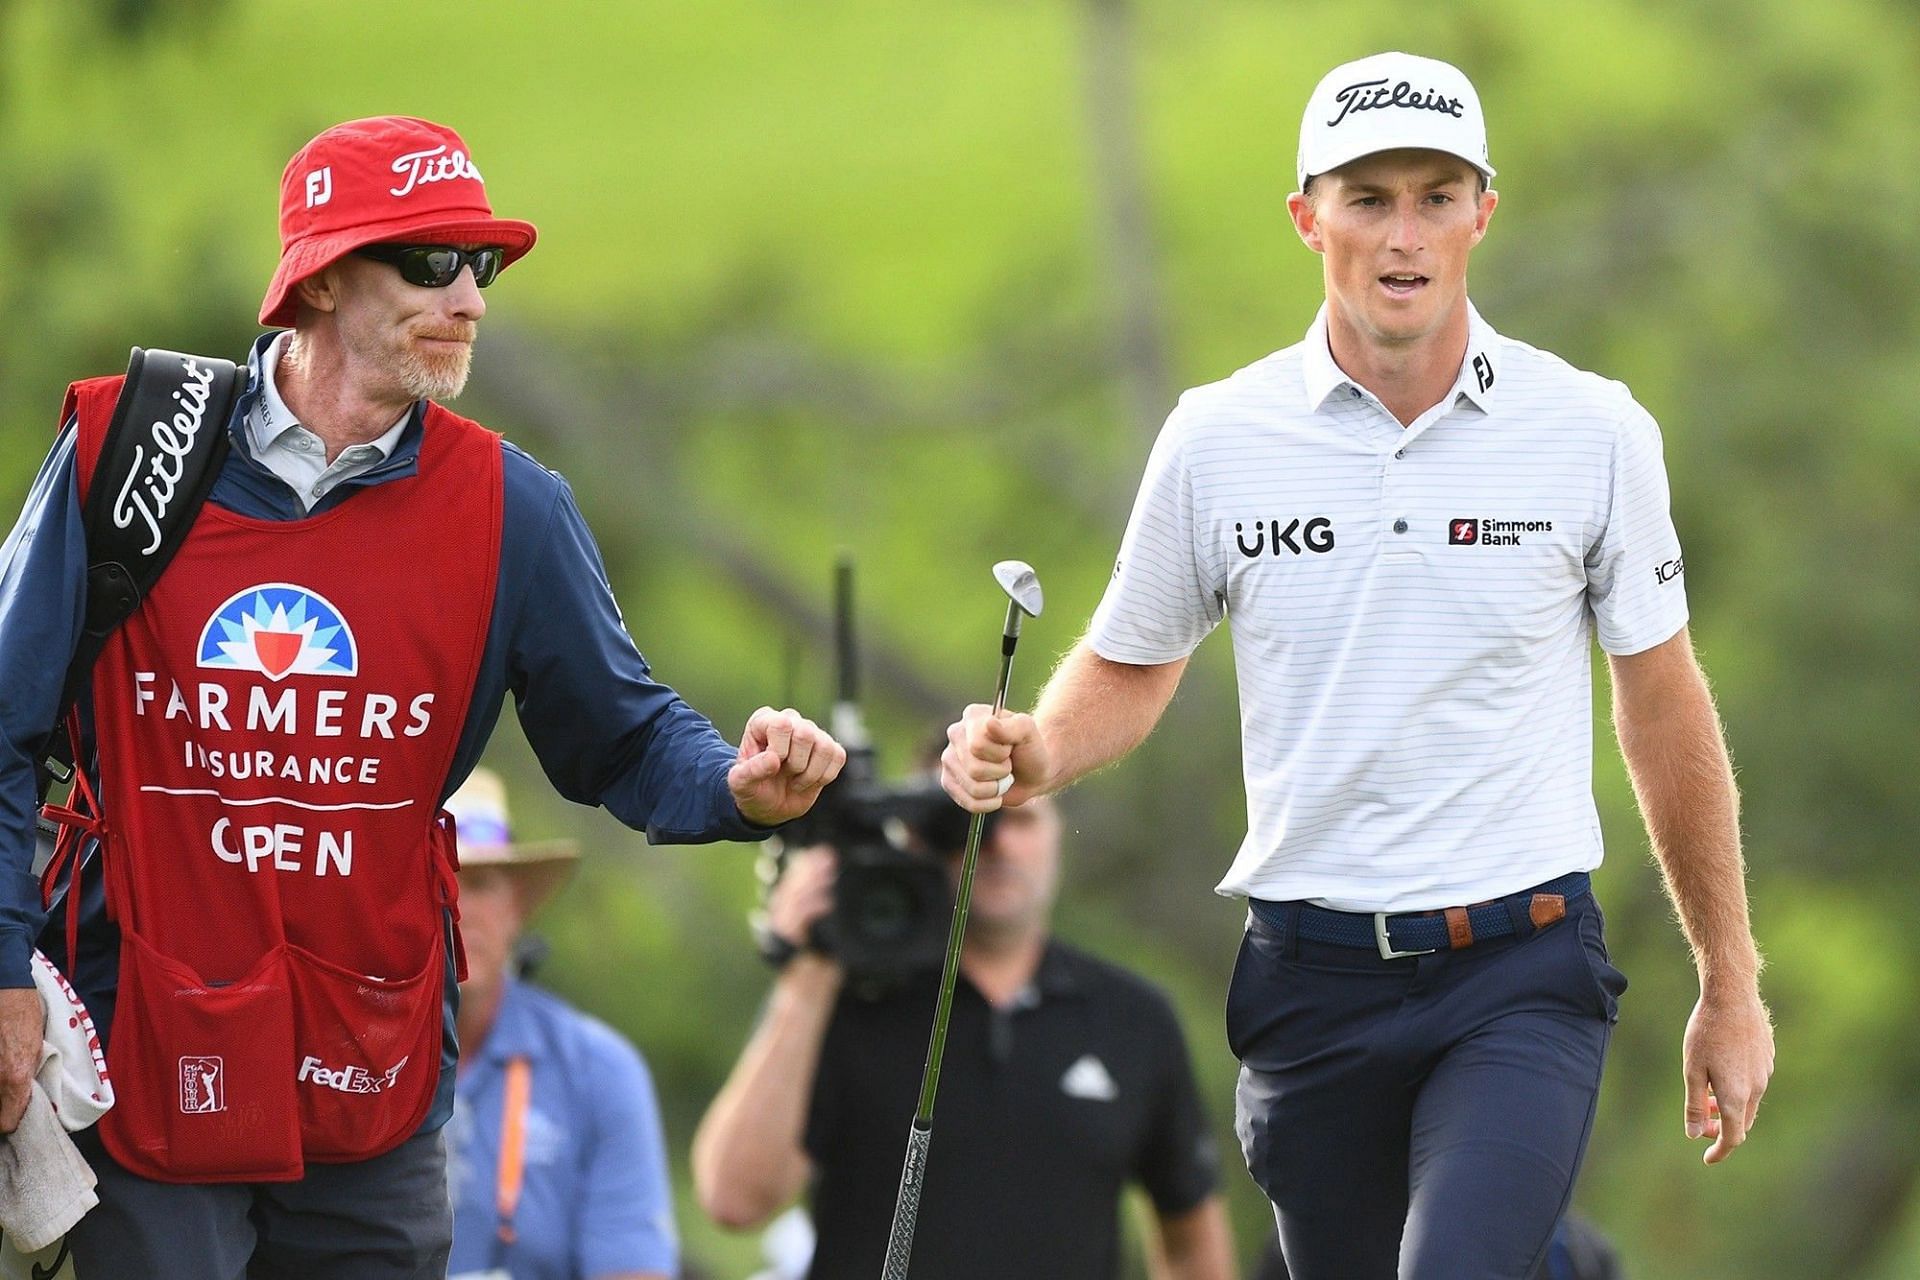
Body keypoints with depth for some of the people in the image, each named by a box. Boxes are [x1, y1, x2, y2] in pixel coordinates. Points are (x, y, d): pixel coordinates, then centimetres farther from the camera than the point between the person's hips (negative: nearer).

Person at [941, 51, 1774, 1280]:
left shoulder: (1594, 432, -1)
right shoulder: (1217, 438, 1)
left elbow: (1663, 704, 7)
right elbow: (1131, 667, 15)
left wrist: (1731, 986, 10)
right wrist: (1037, 752, -8)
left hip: (1524, 968, -2)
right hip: (1313, 979, 3)